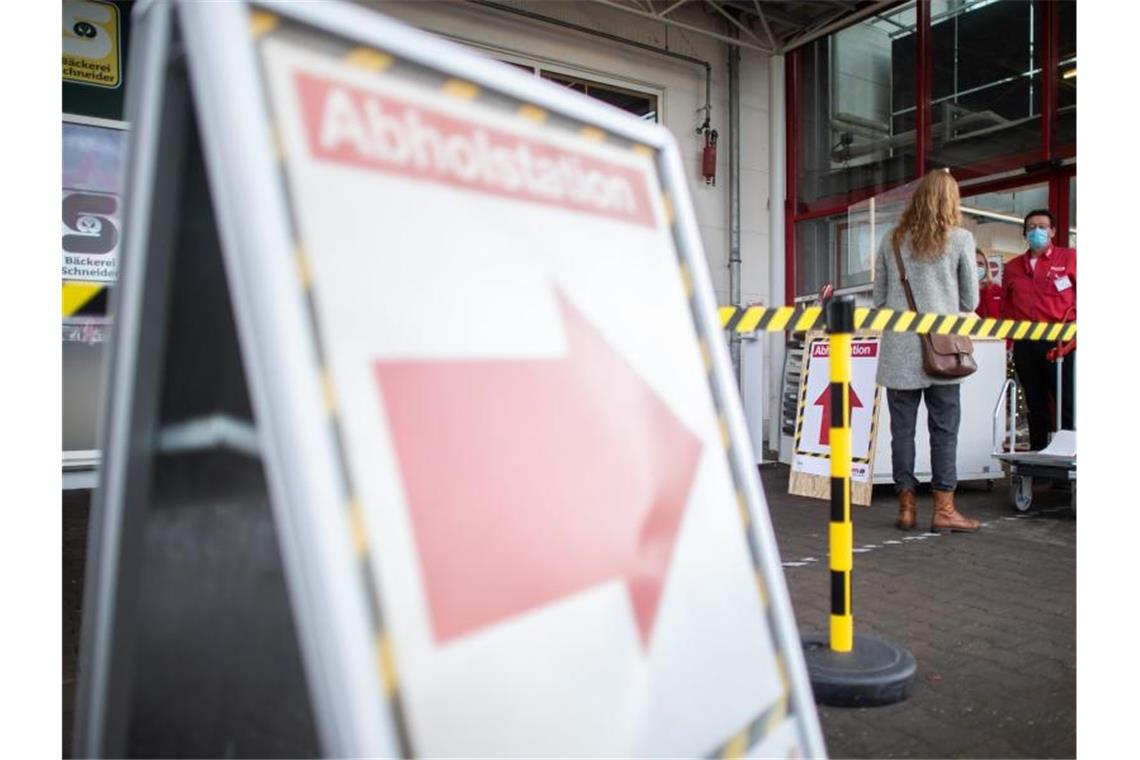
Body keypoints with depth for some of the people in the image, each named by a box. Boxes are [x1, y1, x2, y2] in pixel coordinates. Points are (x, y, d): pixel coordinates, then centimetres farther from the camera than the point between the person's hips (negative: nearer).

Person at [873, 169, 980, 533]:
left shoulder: (891, 240, 7)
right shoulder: (960, 239, 1)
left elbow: (878, 297, 9)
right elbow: (970, 300, 5)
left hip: (899, 350, 2)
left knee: (902, 429, 6)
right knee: (944, 430, 4)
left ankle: (906, 506, 11)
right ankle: (944, 508, 7)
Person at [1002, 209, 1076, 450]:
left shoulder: (1069, 258, 4)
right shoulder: (1012, 267, 15)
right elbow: (1006, 304, 18)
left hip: (1058, 341, -4)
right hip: (1024, 344, 4)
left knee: (1067, 401, -5)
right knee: (1035, 404, 10)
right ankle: (1037, 454, 16)